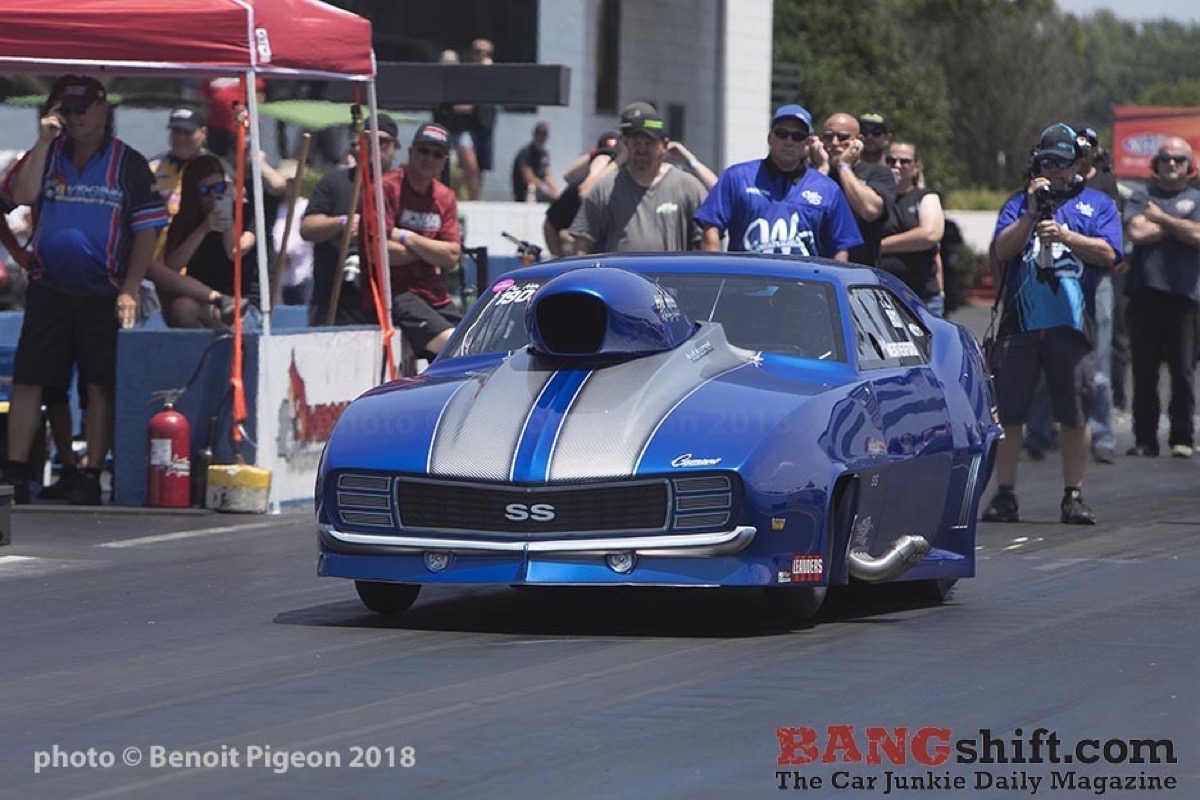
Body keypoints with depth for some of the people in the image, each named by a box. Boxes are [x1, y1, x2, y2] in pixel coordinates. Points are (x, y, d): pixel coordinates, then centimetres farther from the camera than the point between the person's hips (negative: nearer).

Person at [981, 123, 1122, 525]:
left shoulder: (1098, 204, 12)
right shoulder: (1020, 202, 15)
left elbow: (1108, 253, -3)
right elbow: (1001, 250, 2)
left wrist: (1065, 235, -15)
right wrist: (1031, 215, -9)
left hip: (1070, 323, -1)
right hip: (1020, 323, 1)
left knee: (1074, 414, -1)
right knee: (1008, 412, -1)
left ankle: (1073, 496, 6)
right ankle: (1004, 495, 6)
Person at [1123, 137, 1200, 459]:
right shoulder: (1142, 197, 15)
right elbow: (1137, 232, -3)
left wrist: (1161, 219, 0)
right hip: (1145, 290, 1)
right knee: (1144, 370, 2)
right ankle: (1145, 438, 6)